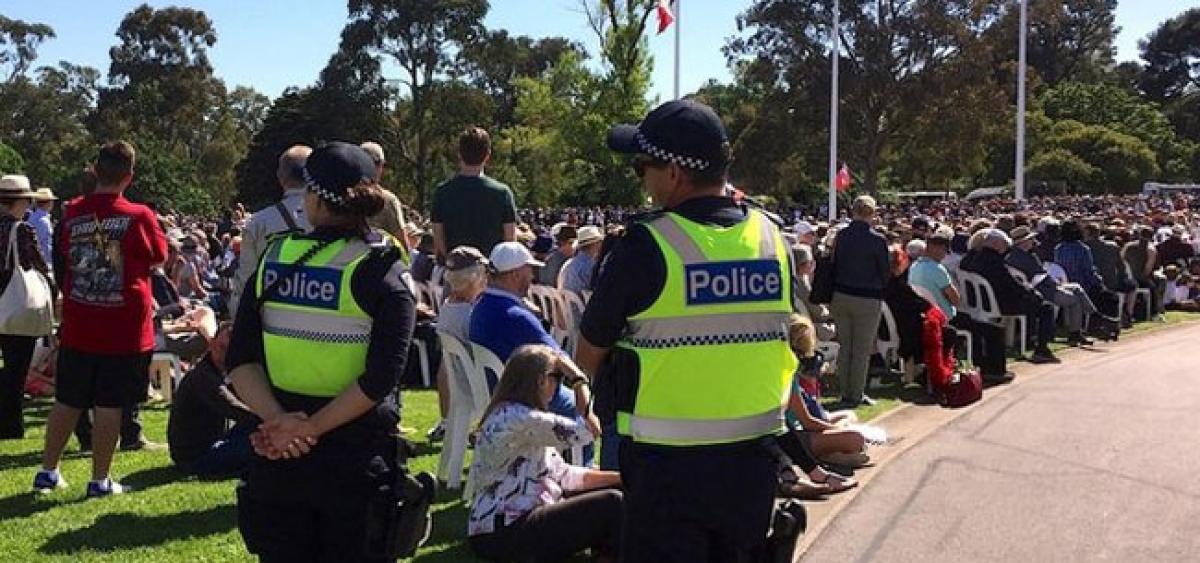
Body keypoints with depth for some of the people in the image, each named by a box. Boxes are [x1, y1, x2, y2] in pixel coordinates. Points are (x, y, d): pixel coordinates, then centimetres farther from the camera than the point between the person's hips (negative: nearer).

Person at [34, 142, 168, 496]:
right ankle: (100, 480, 9)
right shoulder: (139, 216, -13)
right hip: (124, 330, -4)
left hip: (77, 329, 4)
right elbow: (159, 258, 3)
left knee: (67, 400, 15)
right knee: (109, 405, 3)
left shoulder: (72, 214, -2)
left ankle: (48, 471, 23)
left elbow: (61, 259, 12)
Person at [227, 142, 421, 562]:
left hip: (277, 456, 3)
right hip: (356, 461, -3)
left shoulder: (273, 259, 1)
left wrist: (277, 418, -14)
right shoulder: (382, 273, -9)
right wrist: (311, 428, -15)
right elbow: (381, 377, -18)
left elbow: (240, 360, -4)